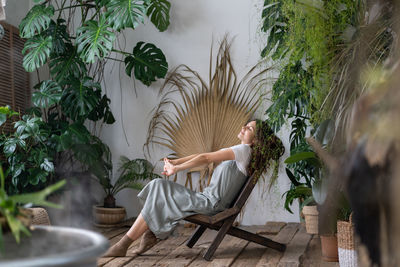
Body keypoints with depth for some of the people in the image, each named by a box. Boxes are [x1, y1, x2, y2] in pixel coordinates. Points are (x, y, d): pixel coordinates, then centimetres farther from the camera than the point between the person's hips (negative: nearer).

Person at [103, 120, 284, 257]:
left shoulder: (244, 150, -10)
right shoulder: (239, 152, 20)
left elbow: (205, 158, -15)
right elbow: (203, 156, 14)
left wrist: (176, 169, -9)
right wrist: (175, 162, 6)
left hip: (211, 203, -10)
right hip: (207, 198, 10)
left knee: (158, 200, -12)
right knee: (159, 185, 6)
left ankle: (122, 246, -10)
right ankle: (150, 234, -5)